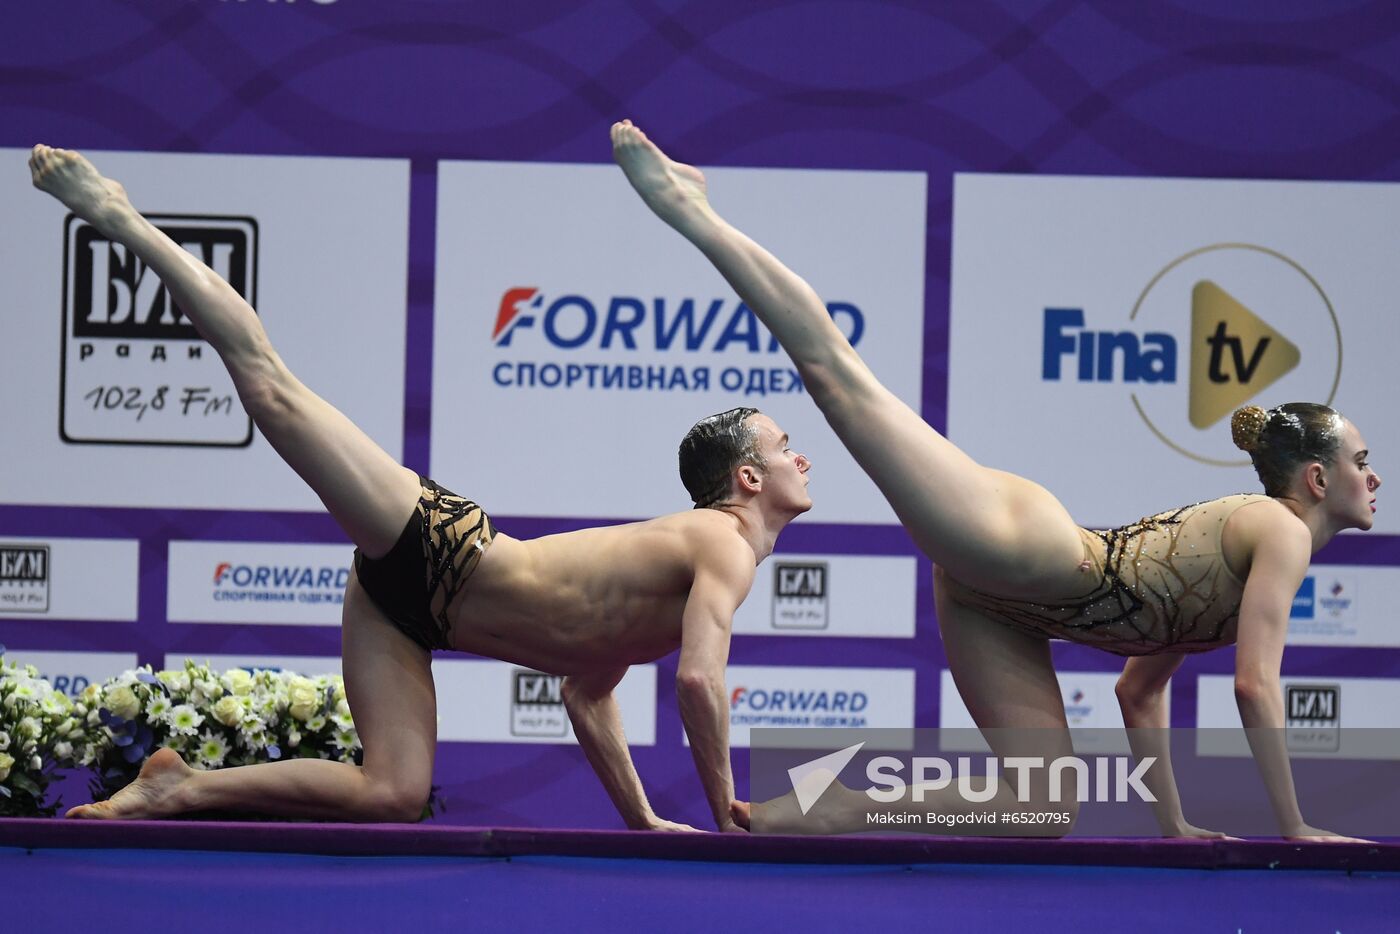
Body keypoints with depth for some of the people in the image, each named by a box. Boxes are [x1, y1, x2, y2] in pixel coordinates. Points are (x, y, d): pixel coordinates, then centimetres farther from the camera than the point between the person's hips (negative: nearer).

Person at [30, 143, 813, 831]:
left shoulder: (697, 554, 20)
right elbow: (699, 679, -25)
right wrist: (726, 821, -18)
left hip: (411, 602, 8)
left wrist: (644, 820, 24)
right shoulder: (725, 547, -9)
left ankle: (178, 788, 1)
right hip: (435, 543, -8)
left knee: (393, 795, -1)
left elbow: (588, 695, 28)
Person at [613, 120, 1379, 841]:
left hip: (999, 606, 9)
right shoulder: (1281, 530, -4)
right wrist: (1294, 830, -11)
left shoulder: (1240, 531, 24)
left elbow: (1141, 693, 30)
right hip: (1012, 540, -9)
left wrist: (1173, 824, 27)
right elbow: (1255, 685, -14)